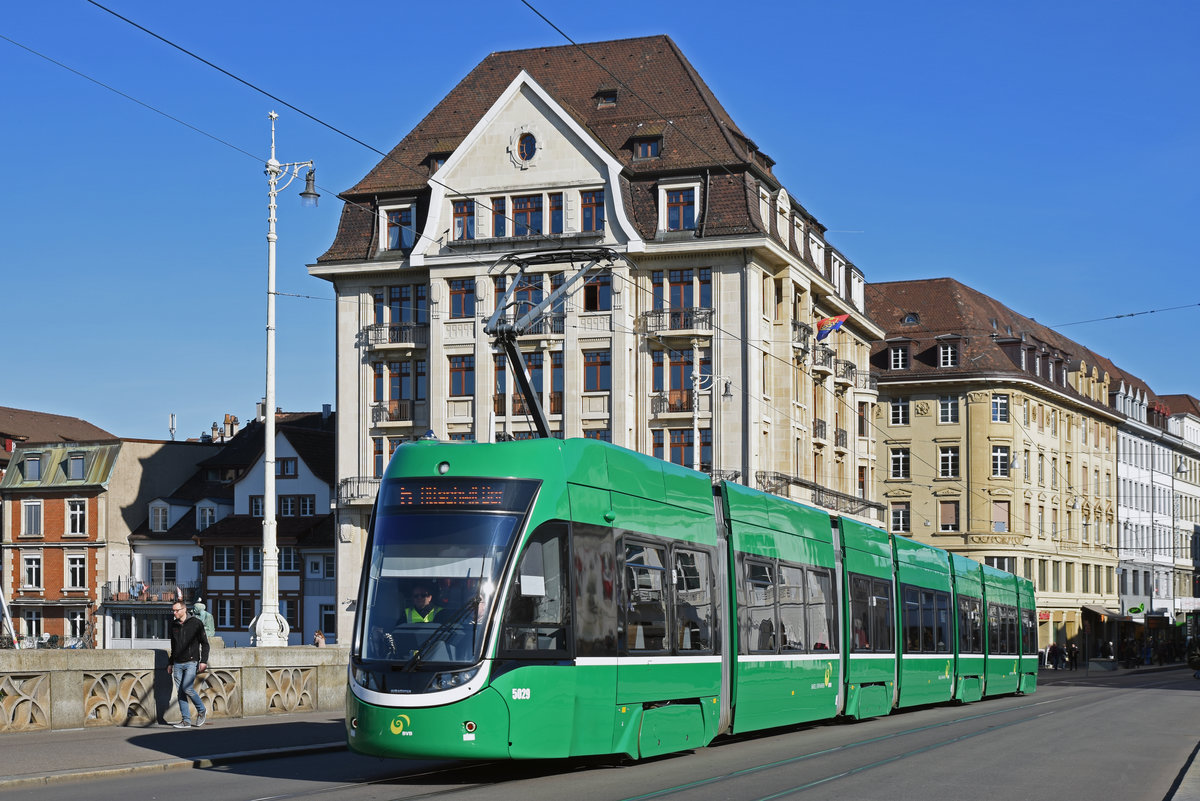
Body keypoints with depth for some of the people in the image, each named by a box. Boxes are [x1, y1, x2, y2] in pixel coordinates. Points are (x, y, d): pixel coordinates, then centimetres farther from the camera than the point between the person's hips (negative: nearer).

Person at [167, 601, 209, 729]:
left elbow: (205, 643, -2)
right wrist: (170, 663, 19)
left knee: (187, 688, -19)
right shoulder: (174, 625, 11)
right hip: (178, 664, 5)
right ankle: (186, 720, 5)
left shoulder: (196, 623, -3)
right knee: (181, 692, 1)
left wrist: (203, 661, -11)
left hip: (191, 662, -5)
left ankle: (201, 710, 3)